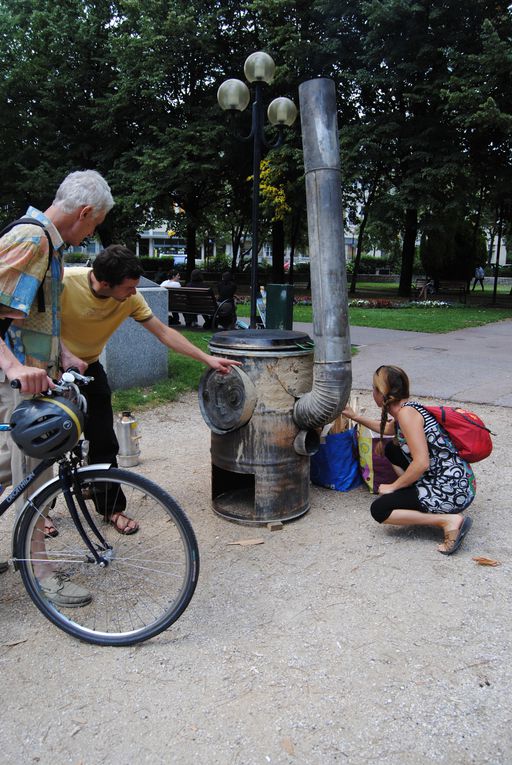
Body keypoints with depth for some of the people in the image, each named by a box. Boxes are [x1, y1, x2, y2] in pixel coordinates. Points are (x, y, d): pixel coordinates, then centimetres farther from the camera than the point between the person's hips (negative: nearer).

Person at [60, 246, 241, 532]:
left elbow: (165, 332, -11)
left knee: (104, 441, 1)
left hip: (88, 368, 3)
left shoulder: (130, 298, -18)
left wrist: (207, 358, -13)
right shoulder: (64, 282, -30)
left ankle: (112, 507, 15)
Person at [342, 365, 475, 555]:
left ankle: (449, 520, -10)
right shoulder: (406, 408, 11)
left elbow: (421, 463, -25)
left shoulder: (407, 412, -18)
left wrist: (394, 486, -11)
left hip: (452, 490, -10)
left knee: (379, 510, -6)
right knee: (392, 449, 21)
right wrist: (355, 416, 35)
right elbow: (387, 428, 35)